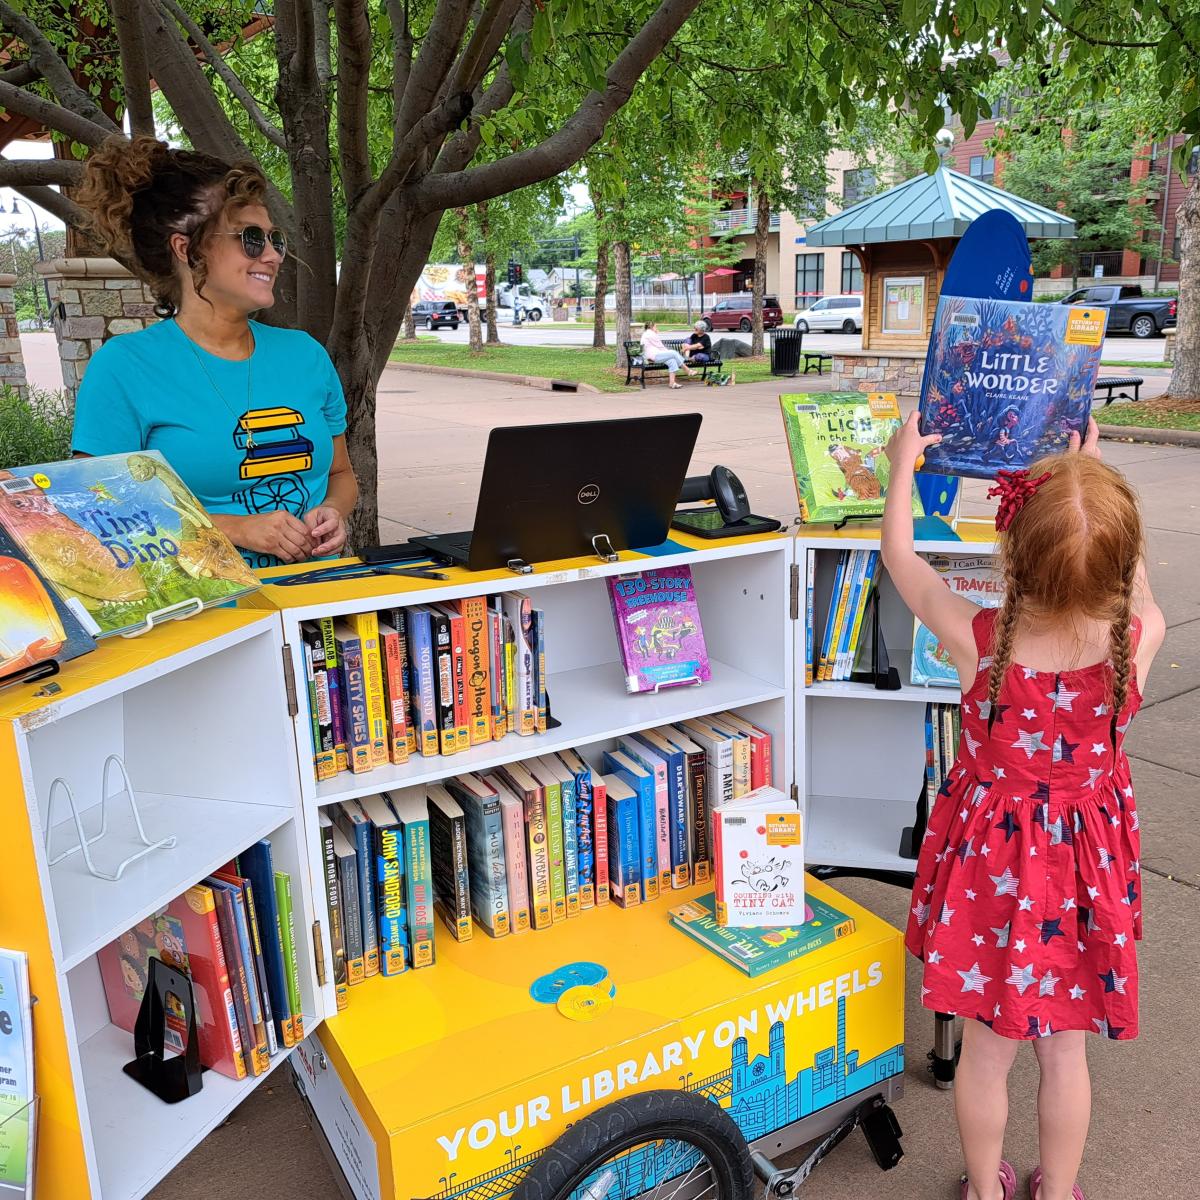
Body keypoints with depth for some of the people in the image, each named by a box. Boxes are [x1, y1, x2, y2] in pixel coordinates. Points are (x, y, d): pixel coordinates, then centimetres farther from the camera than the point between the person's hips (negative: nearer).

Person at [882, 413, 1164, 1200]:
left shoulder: (977, 639, -26)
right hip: (1086, 866, 2)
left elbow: (900, 554, -9)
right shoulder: (1139, 639, -22)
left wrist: (905, 463, 7)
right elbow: (1129, 575, 3)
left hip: (994, 861, -1)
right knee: (1066, 1050, 22)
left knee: (987, 1052, 18)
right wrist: (1094, 475, 13)